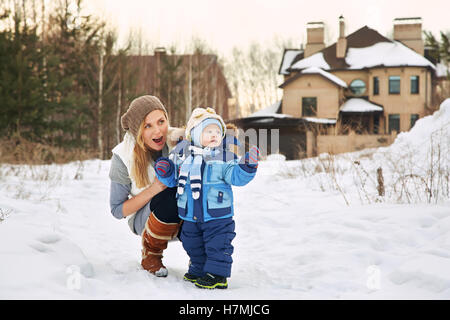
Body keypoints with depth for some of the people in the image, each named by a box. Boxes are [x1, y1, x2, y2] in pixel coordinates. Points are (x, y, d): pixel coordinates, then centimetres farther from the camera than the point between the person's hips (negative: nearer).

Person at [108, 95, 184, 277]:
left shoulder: (178, 140, -12)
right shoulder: (123, 156, -16)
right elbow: (117, 210, -10)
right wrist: (154, 188, -25)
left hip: (181, 219, 2)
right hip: (143, 217, -2)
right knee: (169, 197, -36)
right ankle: (149, 255, -8)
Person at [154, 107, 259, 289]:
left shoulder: (224, 158, -7)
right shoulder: (183, 158, 4)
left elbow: (236, 177, -13)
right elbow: (173, 179, 12)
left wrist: (247, 167, -30)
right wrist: (165, 171, -8)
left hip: (217, 215, -4)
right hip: (191, 217, 5)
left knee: (217, 246, -3)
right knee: (193, 246, 19)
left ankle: (217, 275, 8)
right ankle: (197, 270, 36)